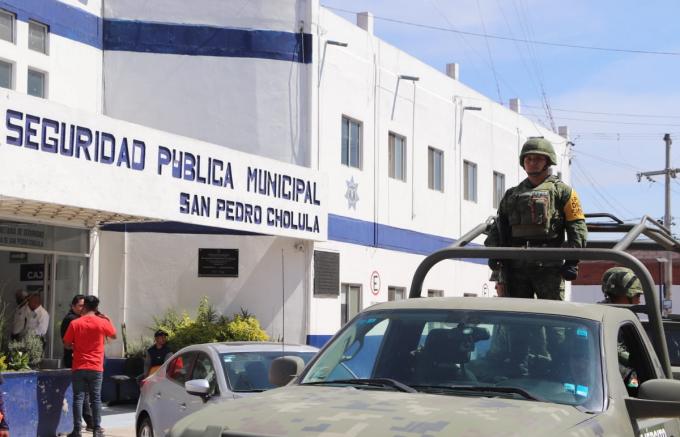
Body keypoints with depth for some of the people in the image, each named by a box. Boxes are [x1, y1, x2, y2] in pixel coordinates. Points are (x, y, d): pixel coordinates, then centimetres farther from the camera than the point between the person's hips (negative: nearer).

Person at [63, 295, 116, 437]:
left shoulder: (75, 323, -5)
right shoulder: (103, 322, -4)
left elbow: (66, 344, 1)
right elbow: (113, 335, 14)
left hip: (79, 367, 0)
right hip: (96, 368, 0)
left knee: (78, 398, 3)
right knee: (96, 399, 6)